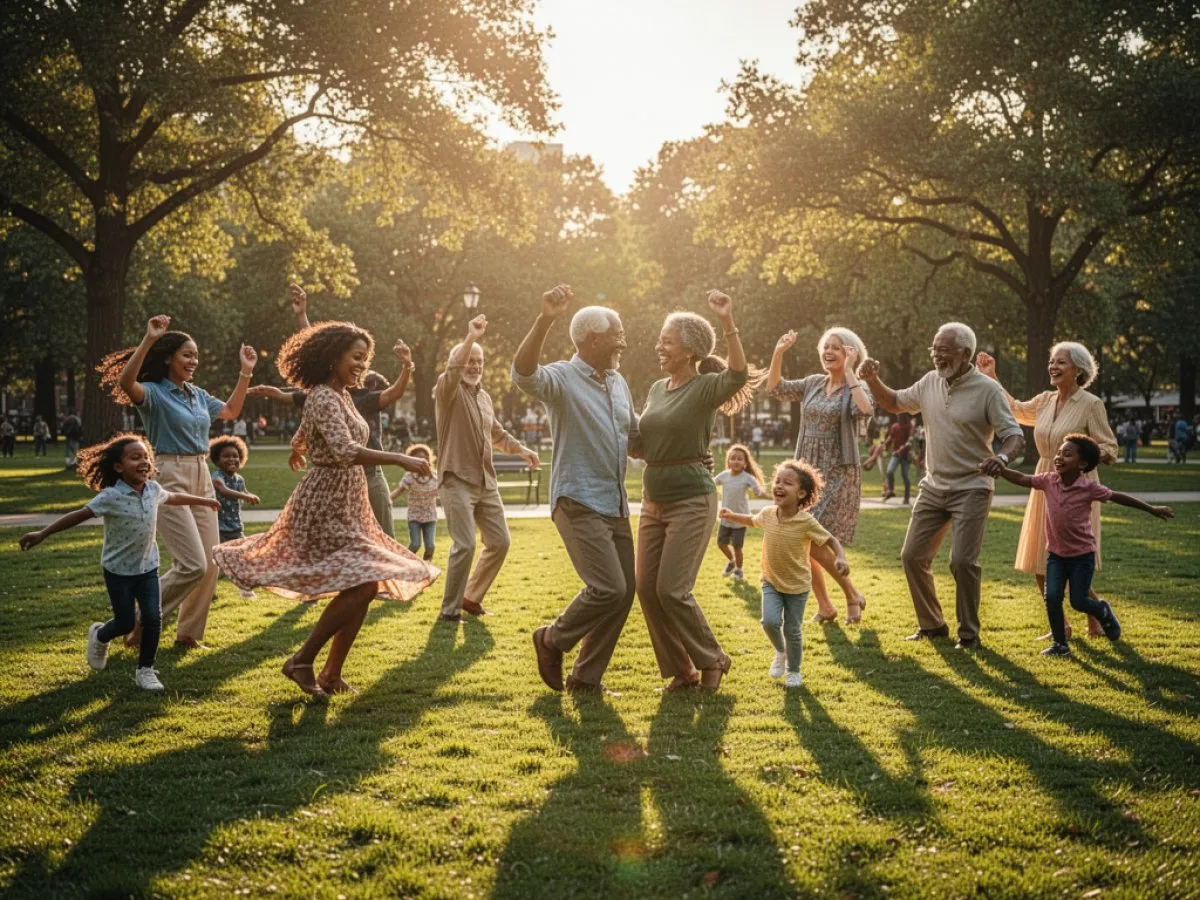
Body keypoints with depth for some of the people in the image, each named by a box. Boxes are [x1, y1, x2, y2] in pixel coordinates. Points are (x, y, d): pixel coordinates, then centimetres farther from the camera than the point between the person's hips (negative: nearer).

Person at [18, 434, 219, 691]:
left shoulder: (153, 489, -5)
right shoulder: (111, 497, -23)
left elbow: (173, 497, 16)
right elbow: (78, 516, -25)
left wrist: (203, 501, 31)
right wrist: (42, 534, -31)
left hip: (147, 566, 4)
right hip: (118, 570, -4)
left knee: (153, 618, -6)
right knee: (125, 623, 4)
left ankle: (145, 670, 12)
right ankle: (99, 636, 39)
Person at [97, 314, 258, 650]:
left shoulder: (197, 395, 13)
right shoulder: (153, 393, -9)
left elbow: (231, 412, 29)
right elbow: (124, 382, -31)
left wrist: (246, 373, 21)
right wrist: (148, 340, -38)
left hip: (202, 478, 8)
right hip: (170, 479, -8)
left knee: (210, 563, 6)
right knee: (193, 565, -14)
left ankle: (188, 634, 18)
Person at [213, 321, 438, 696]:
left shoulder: (341, 396, 12)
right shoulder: (324, 399, -18)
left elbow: (302, 436, 32)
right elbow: (345, 452, -34)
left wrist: (299, 448, 54)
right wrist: (401, 460, -38)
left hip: (346, 507, 10)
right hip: (325, 508, -10)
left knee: (364, 587, 7)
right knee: (362, 585, -17)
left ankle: (331, 674, 15)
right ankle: (302, 661, -5)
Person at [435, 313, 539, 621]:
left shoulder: (485, 397, 17)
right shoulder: (448, 391, -6)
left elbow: (497, 434, 29)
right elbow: (453, 369, -29)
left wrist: (521, 449, 15)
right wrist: (471, 337, -38)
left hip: (486, 482, 8)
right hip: (457, 481, -8)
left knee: (499, 542, 7)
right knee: (465, 545, -15)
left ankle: (471, 597, 24)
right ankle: (450, 608, 0)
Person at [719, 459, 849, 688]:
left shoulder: (807, 522, -22)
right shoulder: (768, 514, -8)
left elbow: (830, 541, -13)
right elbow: (752, 520, 16)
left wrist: (840, 558, -31)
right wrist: (732, 516, 5)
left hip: (797, 585, -3)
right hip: (771, 582, 3)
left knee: (792, 630, 6)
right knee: (770, 621, -15)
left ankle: (794, 670, 30)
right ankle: (780, 652, 17)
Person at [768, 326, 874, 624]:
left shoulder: (856, 388, -6)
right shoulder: (814, 384, 10)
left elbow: (866, 410, -27)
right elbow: (775, 388, 9)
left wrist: (849, 373, -22)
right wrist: (779, 352, -4)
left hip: (839, 475, -6)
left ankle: (853, 595, 8)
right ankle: (824, 606, 16)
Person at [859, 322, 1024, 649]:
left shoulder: (987, 390, -12)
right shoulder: (930, 382, 5)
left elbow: (1015, 435, -15)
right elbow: (894, 403, 20)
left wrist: (1002, 457, -38)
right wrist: (872, 380, 2)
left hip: (971, 489, -6)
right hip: (933, 487, 6)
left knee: (962, 560, -14)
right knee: (913, 556, 6)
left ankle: (969, 634, 4)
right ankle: (932, 624, 24)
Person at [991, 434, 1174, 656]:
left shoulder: (1089, 488, -16)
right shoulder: (1048, 481, -8)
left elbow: (1117, 497, -6)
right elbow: (1022, 479, -7)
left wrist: (1152, 509, 1)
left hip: (1082, 554, -3)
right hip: (1056, 553, 3)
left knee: (1078, 601, -1)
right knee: (1052, 597, -9)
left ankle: (1103, 611, 33)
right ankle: (1060, 644, 5)